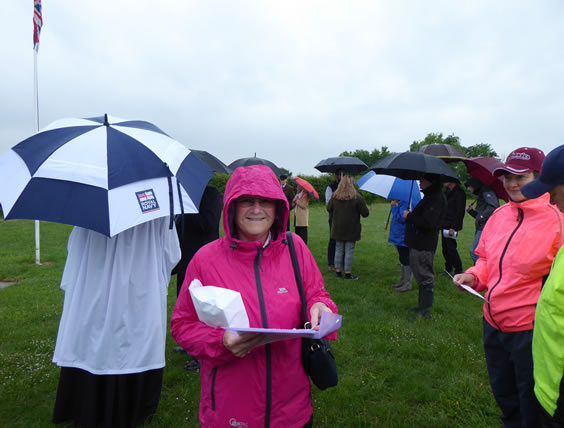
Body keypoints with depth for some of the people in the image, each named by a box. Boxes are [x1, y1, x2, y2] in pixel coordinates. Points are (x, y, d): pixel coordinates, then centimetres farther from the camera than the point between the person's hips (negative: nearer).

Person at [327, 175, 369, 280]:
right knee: (349, 251, 3)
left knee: (338, 250, 12)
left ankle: (338, 271, 18)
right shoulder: (357, 198, -13)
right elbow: (365, 213, -9)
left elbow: (329, 209, 13)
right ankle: (348, 273, 7)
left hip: (338, 229, 4)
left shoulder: (335, 197, -1)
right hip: (351, 229, -4)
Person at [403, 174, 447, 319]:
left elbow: (427, 222, -26)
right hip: (419, 243, 11)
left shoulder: (436, 198, -18)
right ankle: (422, 305, 29)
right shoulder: (431, 196, 16)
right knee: (421, 275, 18)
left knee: (425, 277, -2)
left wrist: (409, 216, -15)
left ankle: (425, 310, 7)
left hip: (424, 245, -11)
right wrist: (411, 215, 7)